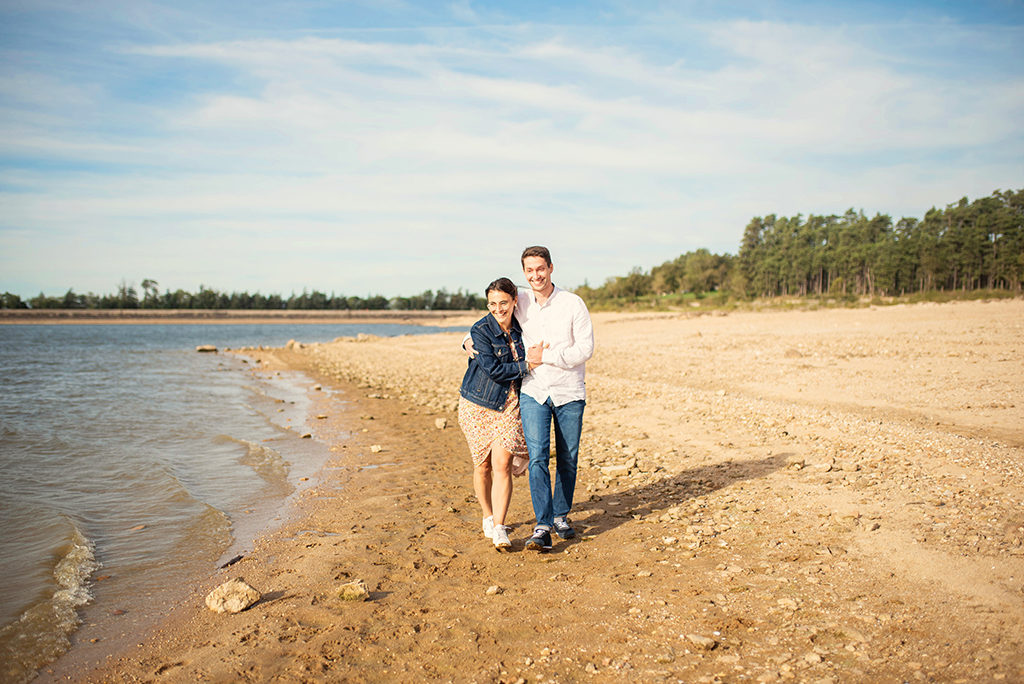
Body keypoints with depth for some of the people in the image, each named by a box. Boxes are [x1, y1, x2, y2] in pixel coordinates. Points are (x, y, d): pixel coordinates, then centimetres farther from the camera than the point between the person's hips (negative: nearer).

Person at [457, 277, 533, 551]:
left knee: (502, 464, -10)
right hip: (478, 404, -2)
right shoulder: (480, 331, -13)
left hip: (509, 403, 2)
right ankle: (488, 518, 30)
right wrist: (528, 364, -19)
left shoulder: (520, 328, 3)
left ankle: (499, 529, -6)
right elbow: (494, 370, -19)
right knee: (483, 466, 7)